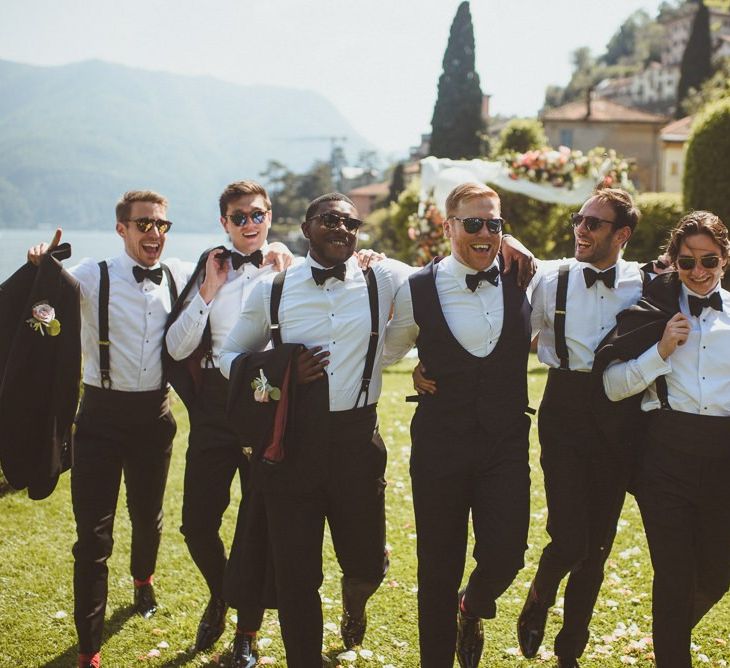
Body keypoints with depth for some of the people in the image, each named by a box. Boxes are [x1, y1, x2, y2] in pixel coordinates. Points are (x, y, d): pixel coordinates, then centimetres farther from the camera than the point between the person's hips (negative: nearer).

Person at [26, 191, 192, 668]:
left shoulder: (183, 277, 0)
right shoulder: (92, 277, -9)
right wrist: (40, 266, -32)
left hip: (154, 414, 3)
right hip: (103, 414, -3)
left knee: (148, 515, 24)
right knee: (93, 535, -2)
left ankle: (143, 581, 56)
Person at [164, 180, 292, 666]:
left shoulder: (290, 269, 1)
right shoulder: (209, 270, 6)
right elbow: (177, 348, -1)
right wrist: (208, 291, -7)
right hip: (215, 404, 2)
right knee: (198, 524, 4)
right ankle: (221, 597, 36)